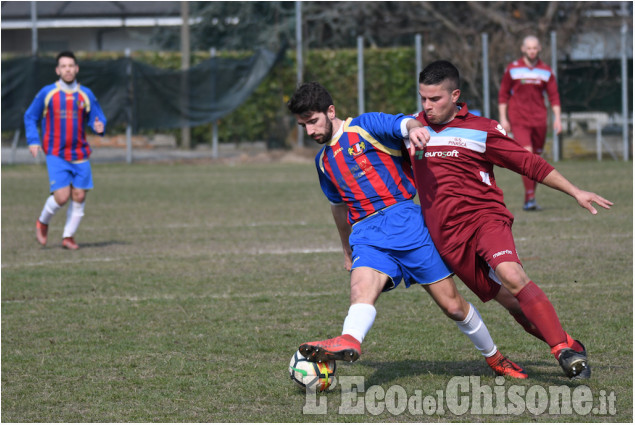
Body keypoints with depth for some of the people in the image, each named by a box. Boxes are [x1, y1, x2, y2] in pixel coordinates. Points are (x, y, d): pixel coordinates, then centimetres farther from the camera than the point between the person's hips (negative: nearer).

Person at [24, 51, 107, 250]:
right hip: (56, 154, -3)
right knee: (61, 196, -13)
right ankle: (42, 223, 16)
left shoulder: (86, 95, 5)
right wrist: (33, 141, -2)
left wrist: (99, 127, -13)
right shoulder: (46, 93, -1)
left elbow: (98, 118, 11)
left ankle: (68, 237, 15)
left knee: (79, 196, -1)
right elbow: (30, 117, 10)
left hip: (80, 155, 3)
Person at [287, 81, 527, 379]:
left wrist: (414, 128, -37)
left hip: (402, 218, -4)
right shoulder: (324, 160, 21)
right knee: (362, 286, -30)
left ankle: (493, 357, 21)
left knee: (452, 305, -2)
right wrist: (347, 250, 43)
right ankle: (349, 342, -60)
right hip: (366, 235, 4)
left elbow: (407, 124, -12)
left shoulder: (366, 126, 2)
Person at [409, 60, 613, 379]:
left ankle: (566, 350, -24)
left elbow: (528, 163, 4)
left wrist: (575, 192, 0)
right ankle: (569, 348, 2)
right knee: (509, 300, -7)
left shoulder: (480, 130, 1)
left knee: (510, 275, -29)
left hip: (484, 215, -3)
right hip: (446, 234, 3)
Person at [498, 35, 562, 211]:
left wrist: (557, 118, 2)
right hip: (518, 120, -3)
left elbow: (554, 96, 11)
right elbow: (503, 94, 7)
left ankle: (529, 200, 18)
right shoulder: (512, 69, 3)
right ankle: (530, 198, -23)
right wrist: (503, 118, 1)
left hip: (539, 120, 3)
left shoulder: (546, 71, 9)